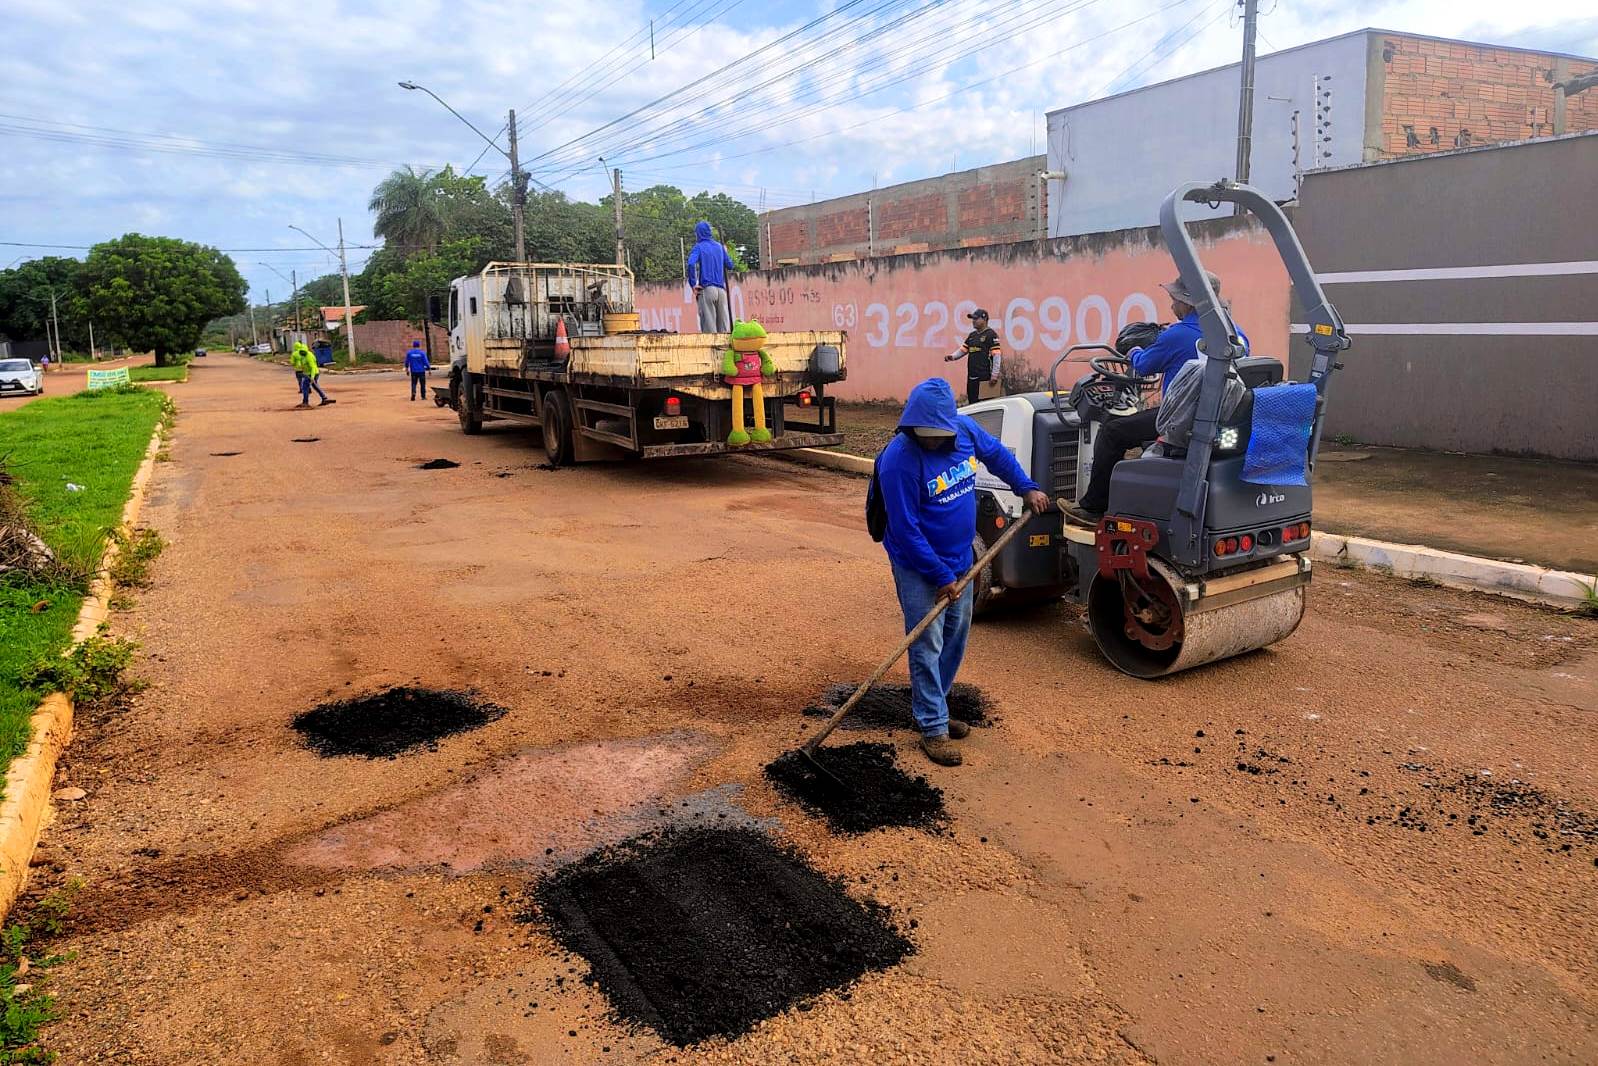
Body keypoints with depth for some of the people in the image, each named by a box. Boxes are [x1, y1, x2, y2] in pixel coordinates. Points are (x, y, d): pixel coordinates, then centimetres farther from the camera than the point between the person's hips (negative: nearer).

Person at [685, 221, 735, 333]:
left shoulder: (699, 247, -1)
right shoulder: (719, 246, 12)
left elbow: (691, 264, -18)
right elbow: (730, 265, 18)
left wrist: (693, 284, -11)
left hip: (706, 289, -4)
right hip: (721, 289, 4)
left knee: (709, 325, -3)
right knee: (724, 323, 5)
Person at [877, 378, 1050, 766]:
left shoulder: (965, 429, -8)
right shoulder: (899, 460, -27)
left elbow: (997, 454, 17)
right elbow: (906, 530, -24)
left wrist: (1027, 487, 12)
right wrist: (941, 577, -21)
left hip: (960, 559, 7)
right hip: (920, 567, -7)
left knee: (955, 639, 15)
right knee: (927, 646, -4)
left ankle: (931, 707, 30)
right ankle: (933, 728, 5)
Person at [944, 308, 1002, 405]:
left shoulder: (991, 335, -6)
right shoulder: (972, 335, 18)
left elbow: (996, 355, -12)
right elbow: (963, 350, 21)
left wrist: (994, 375, -17)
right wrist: (952, 357, 0)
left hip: (984, 377, -8)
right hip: (971, 377, 8)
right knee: (972, 403, 11)